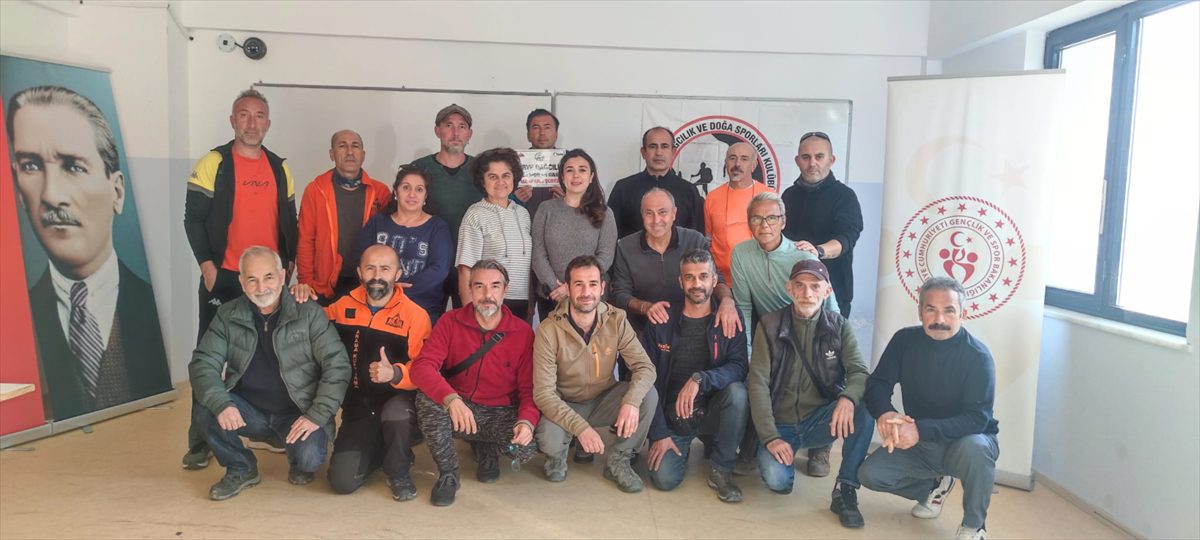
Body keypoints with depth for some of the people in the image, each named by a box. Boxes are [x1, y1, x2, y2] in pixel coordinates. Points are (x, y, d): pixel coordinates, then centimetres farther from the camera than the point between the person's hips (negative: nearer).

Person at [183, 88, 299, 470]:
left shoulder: (279, 169, 11)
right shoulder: (213, 163, -3)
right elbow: (193, 219, -5)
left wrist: (289, 263, 7)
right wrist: (207, 264, -12)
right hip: (223, 278, -4)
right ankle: (200, 442, 9)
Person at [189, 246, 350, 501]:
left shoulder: (308, 313, -8)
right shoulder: (228, 316, 2)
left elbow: (337, 365, -11)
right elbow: (203, 363, -4)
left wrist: (317, 415, -20)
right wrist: (221, 404, -23)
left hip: (297, 413, -3)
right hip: (249, 411, 3)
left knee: (309, 458, -28)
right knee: (204, 412, -23)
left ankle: (298, 461, 13)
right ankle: (241, 468, 4)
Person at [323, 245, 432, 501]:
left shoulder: (415, 315, -10)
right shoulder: (343, 306, 4)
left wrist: (394, 373, -34)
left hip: (398, 400, -3)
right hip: (357, 408, 4)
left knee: (396, 414, -39)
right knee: (343, 481, -11)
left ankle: (399, 473, -5)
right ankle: (379, 450, 24)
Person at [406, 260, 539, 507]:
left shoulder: (523, 332, -6)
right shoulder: (451, 322, -6)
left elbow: (529, 388, -5)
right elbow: (421, 366, -20)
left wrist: (527, 421, -28)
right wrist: (451, 399, -39)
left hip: (500, 415, 0)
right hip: (455, 409, 0)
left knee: (526, 447, -29)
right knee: (427, 398, -32)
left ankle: (489, 451, 12)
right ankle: (448, 474, -9)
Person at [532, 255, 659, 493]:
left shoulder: (616, 320, -13)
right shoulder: (548, 331, -22)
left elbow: (644, 366, -17)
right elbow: (543, 392, -24)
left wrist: (631, 401, -39)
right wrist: (580, 427, -37)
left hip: (604, 400, 3)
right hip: (565, 405, -3)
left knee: (648, 395, -25)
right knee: (549, 439, -35)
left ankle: (617, 460, -2)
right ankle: (558, 456, 6)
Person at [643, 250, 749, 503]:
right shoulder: (662, 322, -3)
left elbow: (738, 368, -16)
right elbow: (648, 379, -3)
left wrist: (699, 379, -35)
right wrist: (659, 434, -9)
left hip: (711, 412, 0)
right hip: (672, 415, 0)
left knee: (737, 392, -31)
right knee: (664, 478, -20)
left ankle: (722, 470, -10)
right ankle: (683, 447, 16)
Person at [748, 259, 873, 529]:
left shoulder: (839, 327, -2)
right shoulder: (769, 325, -6)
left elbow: (860, 373, -13)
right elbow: (758, 383, -11)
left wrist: (848, 398, -38)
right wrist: (770, 437, -20)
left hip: (821, 420, 1)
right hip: (781, 425, -1)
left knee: (864, 405, -28)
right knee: (776, 479, -28)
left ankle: (845, 489, -16)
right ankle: (783, 456, 10)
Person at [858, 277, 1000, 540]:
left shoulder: (977, 355, -20)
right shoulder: (905, 340, -7)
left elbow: (977, 419, -26)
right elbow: (878, 384, -8)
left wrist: (921, 429, -39)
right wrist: (884, 413, -32)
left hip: (962, 442, -4)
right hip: (918, 444, 4)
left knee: (975, 447, -38)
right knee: (870, 474, -16)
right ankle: (933, 486, 16)